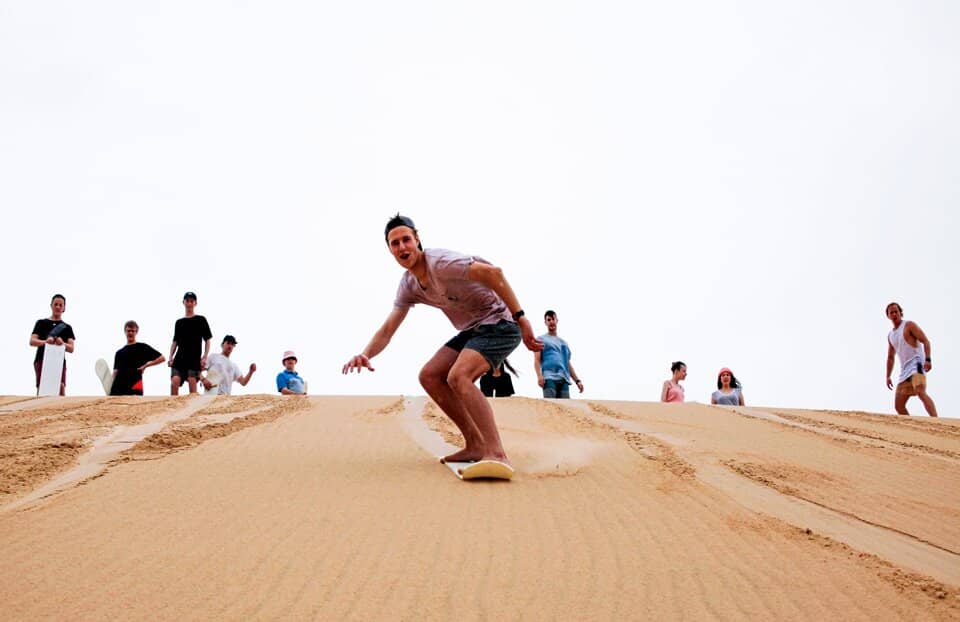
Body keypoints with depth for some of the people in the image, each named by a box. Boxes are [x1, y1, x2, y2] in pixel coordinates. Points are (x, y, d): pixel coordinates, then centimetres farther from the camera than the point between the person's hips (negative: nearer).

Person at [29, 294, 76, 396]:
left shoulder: (67, 327, 19)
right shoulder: (41, 323, 17)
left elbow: (71, 348, 7)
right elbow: (32, 341, 3)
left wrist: (63, 344, -17)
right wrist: (45, 341, -18)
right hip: (42, 359, -1)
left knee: (61, 387, -17)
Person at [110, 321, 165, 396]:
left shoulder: (142, 347, 8)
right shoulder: (119, 353, 22)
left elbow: (162, 358, 5)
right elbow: (116, 371, 18)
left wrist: (145, 365, -2)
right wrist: (110, 386, 2)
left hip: (134, 386, -5)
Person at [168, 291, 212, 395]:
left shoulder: (201, 320, 9)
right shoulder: (179, 322, 19)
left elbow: (207, 340, 6)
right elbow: (175, 342, 20)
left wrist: (205, 357, -5)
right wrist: (171, 357, 5)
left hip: (195, 358, -3)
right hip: (179, 358, 3)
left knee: (192, 382, -12)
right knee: (175, 381, -15)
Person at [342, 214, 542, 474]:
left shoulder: (440, 262, -20)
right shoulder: (408, 285, 8)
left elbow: (492, 272, -27)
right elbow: (387, 330, 10)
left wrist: (520, 318, -29)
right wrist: (366, 354, -10)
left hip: (499, 323, -9)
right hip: (472, 330, 9)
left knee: (458, 376, -29)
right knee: (429, 376, 3)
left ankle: (496, 455, -36)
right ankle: (475, 446, 5)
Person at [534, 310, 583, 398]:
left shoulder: (563, 343, 30)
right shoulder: (541, 339, 16)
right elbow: (537, 360, 5)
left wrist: (577, 380, 17)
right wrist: (539, 376, -13)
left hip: (564, 379, 5)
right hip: (549, 377, -5)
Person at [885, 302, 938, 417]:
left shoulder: (909, 325, 2)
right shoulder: (890, 335, 22)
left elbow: (925, 341, -8)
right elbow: (890, 358, 27)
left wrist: (928, 359, -23)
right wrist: (888, 376, 19)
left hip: (917, 363, -8)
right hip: (905, 370, 8)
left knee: (921, 392, -32)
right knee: (898, 405, 0)